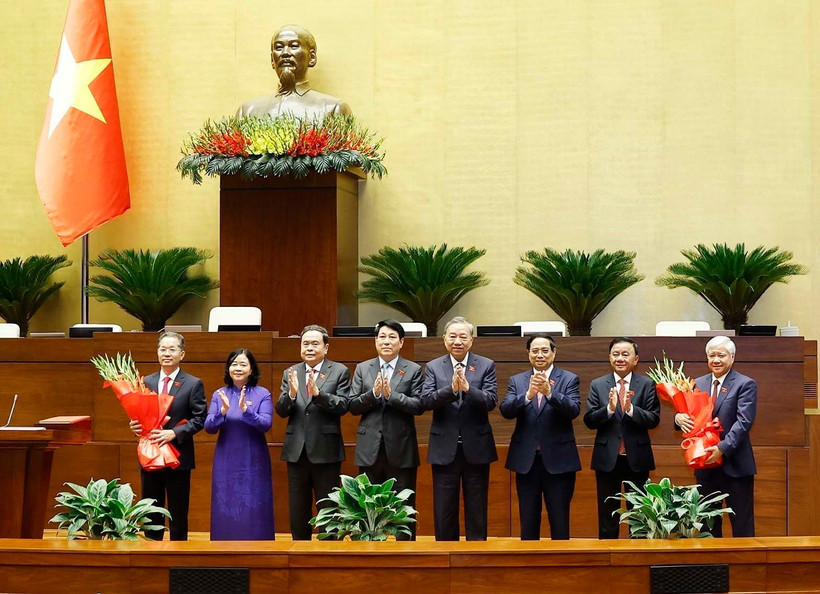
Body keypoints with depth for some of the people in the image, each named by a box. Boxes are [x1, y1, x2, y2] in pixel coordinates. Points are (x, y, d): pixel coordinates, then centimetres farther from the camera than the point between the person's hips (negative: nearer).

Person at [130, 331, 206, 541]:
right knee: (151, 514, 11)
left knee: (178, 514, 5)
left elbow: (199, 419, -7)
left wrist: (173, 433, -19)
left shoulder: (193, 384, -2)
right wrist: (135, 425, -9)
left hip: (178, 458, -3)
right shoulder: (146, 382, 9)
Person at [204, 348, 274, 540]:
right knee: (226, 511, 4)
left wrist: (246, 410, -27)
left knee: (253, 510, 2)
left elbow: (266, 424, -13)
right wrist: (223, 411, -22)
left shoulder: (263, 394, -1)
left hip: (253, 462, -2)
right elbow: (209, 427, -4)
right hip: (226, 462, 2)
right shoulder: (219, 395, 5)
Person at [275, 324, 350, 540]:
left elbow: (342, 406, -12)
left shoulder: (340, 372, -1)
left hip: (325, 451, -3)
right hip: (297, 450, 4)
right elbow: (281, 411, 1)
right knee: (297, 511, 12)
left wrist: (318, 393, -27)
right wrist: (291, 394, -19)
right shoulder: (290, 373, 8)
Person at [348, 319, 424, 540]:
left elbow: (419, 406, -9)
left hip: (401, 448, -2)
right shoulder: (362, 369, 9)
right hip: (370, 448, 2)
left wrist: (391, 395, -20)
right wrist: (373, 393, -14)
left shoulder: (413, 370, 2)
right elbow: (353, 406, 2)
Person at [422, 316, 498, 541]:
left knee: (476, 512, 8)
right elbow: (426, 401, -10)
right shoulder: (433, 367, 4)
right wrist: (451, 389, -26)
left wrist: (468, 388, -28)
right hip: (444, 449, 1)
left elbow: (491, 401, -11)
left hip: (476, 449, 0)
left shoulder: (486, 366, 2)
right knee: (444, 513, 7)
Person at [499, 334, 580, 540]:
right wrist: (528, 394, -25)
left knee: (560, 523, 3)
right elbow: (506, 410, -8)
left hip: (558, 460, -2)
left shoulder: (569, 379, 2)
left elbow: (574, 410, -14)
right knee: (528, 523, 9)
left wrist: (549, 392, -29)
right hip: (526, 460, 2)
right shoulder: (516, 381, 8)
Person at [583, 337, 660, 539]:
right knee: (607, 515, 8)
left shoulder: (647, 385, 1)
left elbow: (654, 419, -8)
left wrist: (630, 409, -24)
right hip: (607, 458, 1)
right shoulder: (598, 385, 3)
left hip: (637, 459, -1)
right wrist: (609, 408, -21)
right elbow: (589, 421, -4)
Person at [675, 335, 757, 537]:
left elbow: (744, 422, -14)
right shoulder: (698, 384, 10)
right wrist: (679, 417, -15)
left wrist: (723, 448, -25)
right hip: (705, 465, 5)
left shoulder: (745, 384, -4)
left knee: (742, 527, 1)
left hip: (735, 466, -5)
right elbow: (690, 415, 9)